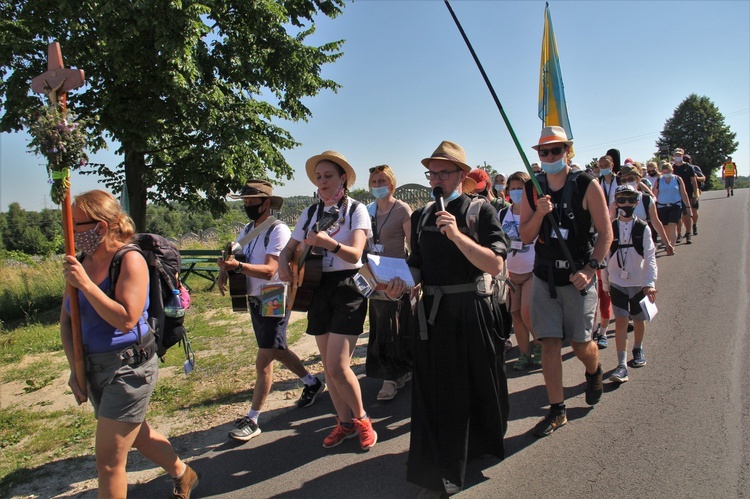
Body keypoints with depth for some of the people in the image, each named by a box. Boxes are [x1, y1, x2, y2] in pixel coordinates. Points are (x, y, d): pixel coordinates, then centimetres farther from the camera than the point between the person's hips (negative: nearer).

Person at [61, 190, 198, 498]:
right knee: (137, 434, 26)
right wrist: (74, 368, 3)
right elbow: (66, 319, 8)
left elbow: (126, 319, -26)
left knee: (108, 461, 0)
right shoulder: (81, 262, 2)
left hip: (128, 369, -8)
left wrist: (85, 284, -25)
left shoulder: (129, 260, -18)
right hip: (94, 368, 8)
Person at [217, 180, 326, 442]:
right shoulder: (247, 230, 10)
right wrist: (224, 271, -17)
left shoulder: (278, 230, -16)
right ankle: (312, 383, 39)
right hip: (254, 301, 9)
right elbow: (231, 256, 6)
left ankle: (252, 420, 5)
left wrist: (238, 266, -40)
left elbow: (269, 270, -26)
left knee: (263, 361, -5)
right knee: (277, 351, 20)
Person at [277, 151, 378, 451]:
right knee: (328, 365, 11)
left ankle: (361, 418, 15)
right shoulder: (311, 213, 9)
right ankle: (345, 422, 28)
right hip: (318, 288, 5)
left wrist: (332, 244, -36)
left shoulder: (356, 209, -5)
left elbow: (355, 255, -16)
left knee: (337, 367, -10)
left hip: (348, 287, -5)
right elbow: (290, 247, 16)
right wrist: (284, 261, -7)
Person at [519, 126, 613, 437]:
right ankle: (557, 410, 14)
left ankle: (594, 371, 42)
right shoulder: (531, 190, 2)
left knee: (581, 344, 5)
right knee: (549, 343, 1)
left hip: (578, 277, -2)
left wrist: (590, 268, -17)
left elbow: (605, 233, -6)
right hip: (544, 277, 2)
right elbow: (525, 238, 1)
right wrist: (539, 213, -17)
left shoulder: (587, 186, -7)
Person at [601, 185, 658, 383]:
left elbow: (650, 257, -9)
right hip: (617, 283, 0)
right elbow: (605, 257, 3)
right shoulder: (611, 228, -4)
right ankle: (622, 365, -6)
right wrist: (605, 282, 7)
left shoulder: (643, 229, -6)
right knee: (620, 321, -7)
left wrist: (650, 283, -18)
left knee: (639, 319, 16)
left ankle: (638, 349, 43)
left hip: (639, 282, 1)